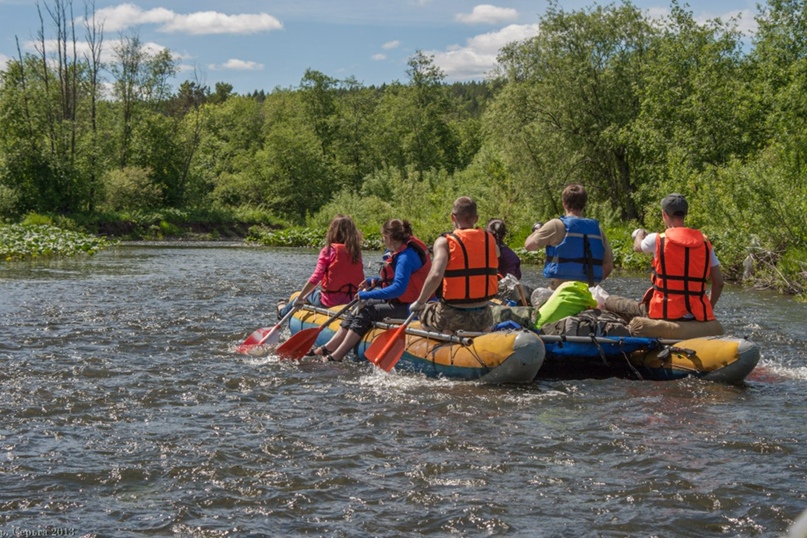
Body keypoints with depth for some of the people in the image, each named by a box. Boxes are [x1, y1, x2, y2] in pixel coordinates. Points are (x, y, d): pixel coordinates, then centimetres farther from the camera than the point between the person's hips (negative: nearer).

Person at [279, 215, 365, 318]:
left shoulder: (329, 250, -11)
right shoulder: (356, 251, 2)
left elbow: (316, 277, -15)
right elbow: (361, 280, 4)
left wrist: (300, 298, -8)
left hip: (330, 301, -4)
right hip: (352, 301, 4)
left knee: (310, 293, 27)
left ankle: (283, 311, 54)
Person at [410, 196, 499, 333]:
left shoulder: (444, 242, -10)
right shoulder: (490, 240, 1)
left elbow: (436, 275, -24)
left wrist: (419, 302, -13)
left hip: (452, 318, -5)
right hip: (483, 319, 5)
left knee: (418, 310, 24)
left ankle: (448, 333, 5)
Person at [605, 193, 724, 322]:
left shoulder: (657, 240, -5)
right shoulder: (704, 243, 4)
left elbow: (637, 247, 19)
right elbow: (719, 283, 5)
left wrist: (640, 234, 42)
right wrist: (709, 309, 19)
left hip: (664, 313, -4)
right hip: (698, 316, 4)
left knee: (610, 301, 15)